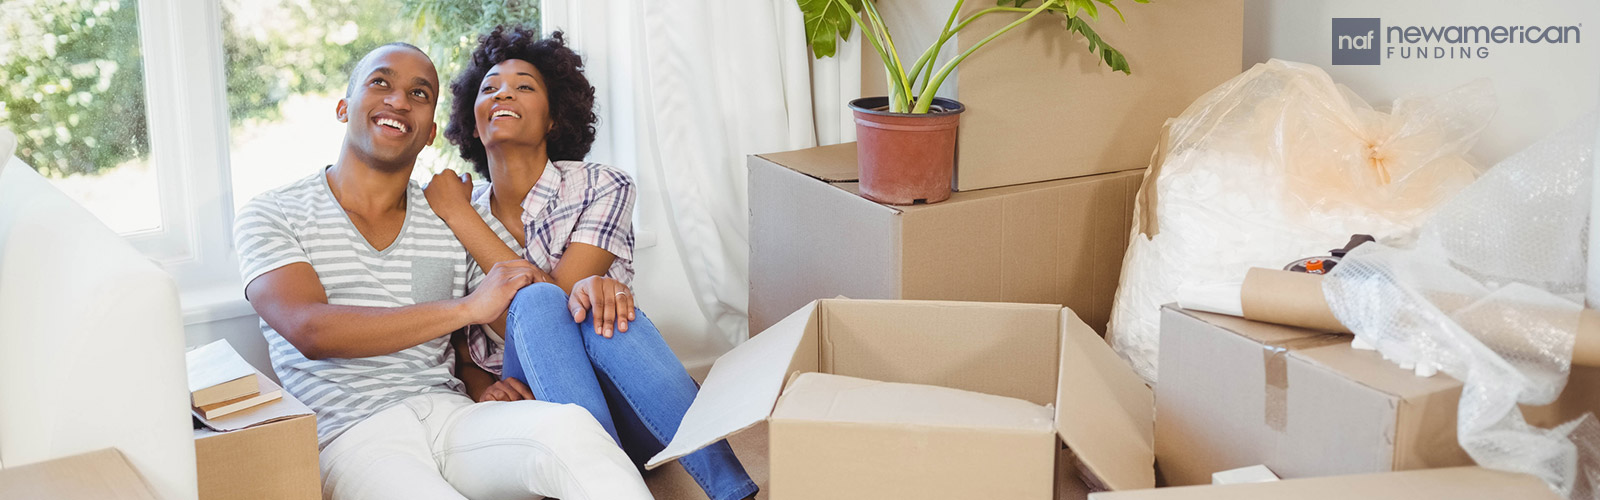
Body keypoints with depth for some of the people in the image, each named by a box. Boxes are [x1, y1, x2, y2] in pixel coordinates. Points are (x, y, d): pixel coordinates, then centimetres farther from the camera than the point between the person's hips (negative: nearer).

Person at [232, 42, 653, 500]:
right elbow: (312, 332, -10)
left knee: (570, 425, -31)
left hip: (453, 415, 4)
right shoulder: (270, 215, 8)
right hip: (351, 437, -3)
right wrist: (468, 307, -12)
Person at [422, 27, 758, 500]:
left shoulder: (603, 189, -1)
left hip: (628, 412, -1)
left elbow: (562, 292, -14)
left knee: (597, 302, -33)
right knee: (536, 303, -29)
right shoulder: (450, 219, 7)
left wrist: (461, 216, -11)